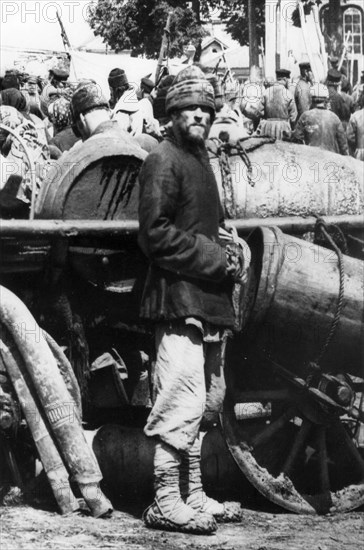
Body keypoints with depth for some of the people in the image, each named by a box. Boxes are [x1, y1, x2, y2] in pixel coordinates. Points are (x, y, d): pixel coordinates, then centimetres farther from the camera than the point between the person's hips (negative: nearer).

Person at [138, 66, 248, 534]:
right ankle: (166, 503, -7)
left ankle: (192, 496, 22)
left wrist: (228, 256, 8)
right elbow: (155, 235, -17)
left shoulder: (199, 161, 21)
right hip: (177, 299, -10)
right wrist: (216, 258, -16)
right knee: (183, 402, -11)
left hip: (204, 300, 10)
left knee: (195, 404, 14)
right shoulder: (163, 161, -9)